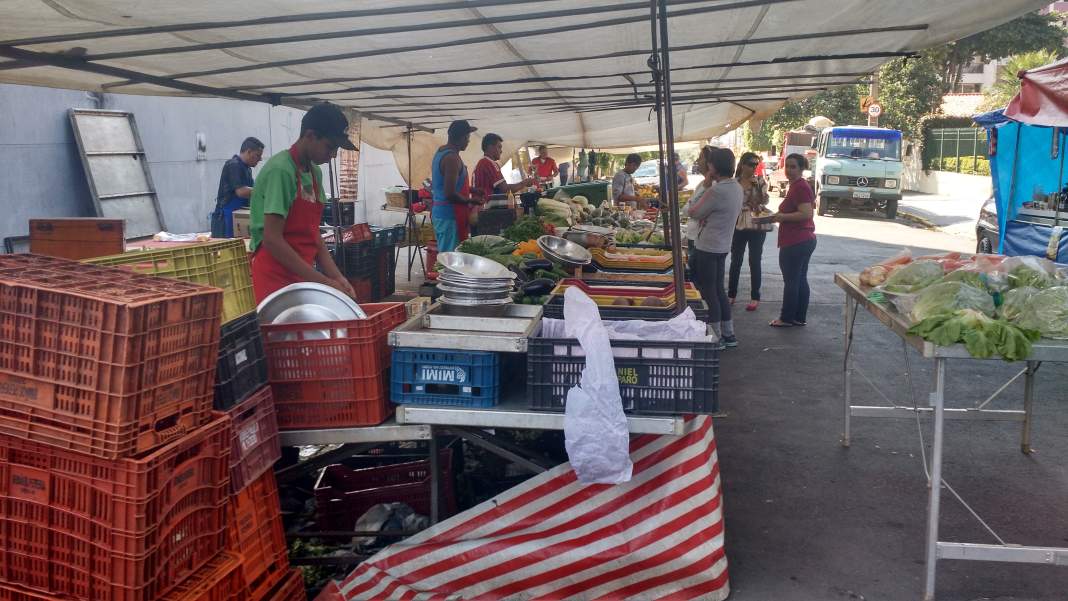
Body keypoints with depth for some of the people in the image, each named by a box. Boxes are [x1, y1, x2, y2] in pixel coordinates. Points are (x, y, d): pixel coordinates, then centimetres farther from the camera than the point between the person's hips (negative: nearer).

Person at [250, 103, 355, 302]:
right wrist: (322, 282, -20)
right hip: (277, 276, -8)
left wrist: (337, 277, 2)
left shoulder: (315, 172, 11)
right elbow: (272, 240, -20)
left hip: (304, 275, 8)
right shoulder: (280, 170, -15)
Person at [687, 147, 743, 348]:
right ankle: (728, 334, 23)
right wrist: (706, 216, -4)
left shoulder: (716, 191, -23)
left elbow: (693, 212, -12)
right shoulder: (737, 187, 7)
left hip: (707, 248, -9)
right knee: (719, 289, 17)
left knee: (708, 292, 1)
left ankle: (716, 337, 8)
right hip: (722, 246, 9)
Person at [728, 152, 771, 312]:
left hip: (757, 226, -1)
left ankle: (755, 297, 11)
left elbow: (764, 201, -9)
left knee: (755, 262, 4)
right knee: (735, 261, 9)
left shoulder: (760, 182, -1)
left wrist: (757, 186, -20)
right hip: (738, 226, 1)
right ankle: (731, 294, 20)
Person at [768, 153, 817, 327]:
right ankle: (800, 318, 18)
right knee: (801, 280, 12)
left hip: (795, 242, -11)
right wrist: (780, 216, 13)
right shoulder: (798, 185, 16)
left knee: (791, 281, -2)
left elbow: (806, 214, -24)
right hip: (805, 240, 11)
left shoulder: (800, 187, -16)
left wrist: (782, 217, -17)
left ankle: (787, 318, 5)